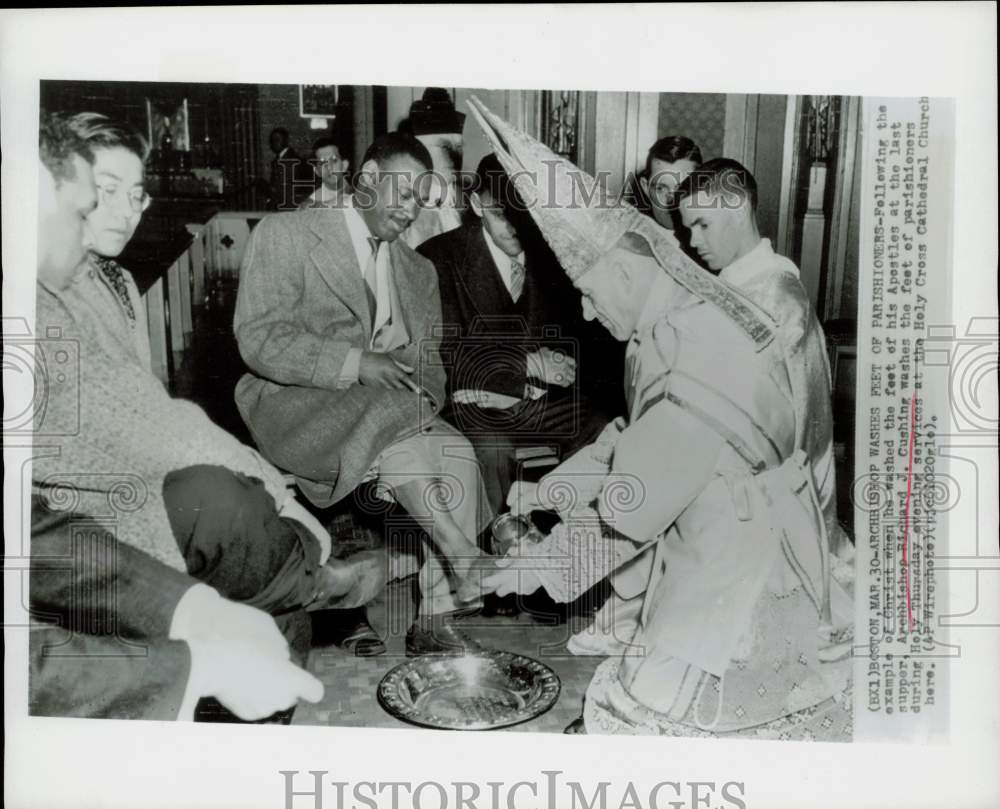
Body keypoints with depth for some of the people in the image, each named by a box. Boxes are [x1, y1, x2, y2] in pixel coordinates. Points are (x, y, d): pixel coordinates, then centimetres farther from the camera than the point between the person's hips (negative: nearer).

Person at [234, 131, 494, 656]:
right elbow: (258, 339, -11)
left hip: (389, 409, 5)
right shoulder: (284, 235, 2)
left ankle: (435, 625, -20)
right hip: (294, 403, -5)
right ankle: (472, 569, -22)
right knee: (393, 434, -34)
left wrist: (419, 395, -11)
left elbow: (427, 365, 15)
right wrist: (356, 364, -24)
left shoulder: (418, 272, 20)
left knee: (456, 454, -24)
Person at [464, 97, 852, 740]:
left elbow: (630, 506, -22)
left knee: (655, 704, 0)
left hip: (735, 563, -8)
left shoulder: (703, 370, -28)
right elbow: (633, 439, 7)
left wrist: (538, 565, -11)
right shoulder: (690, 317, 0)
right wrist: (548, 491, 2)